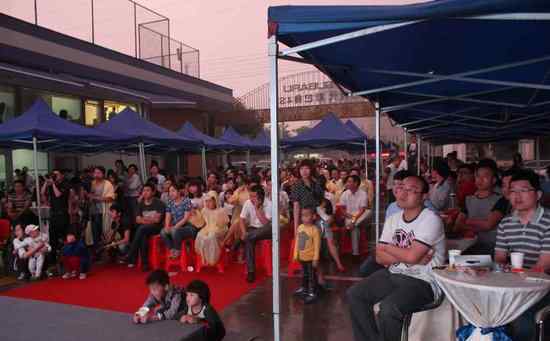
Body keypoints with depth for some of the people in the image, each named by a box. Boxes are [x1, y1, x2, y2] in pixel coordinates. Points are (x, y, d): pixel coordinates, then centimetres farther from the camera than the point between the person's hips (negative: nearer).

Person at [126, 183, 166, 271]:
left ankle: (131, 259, -28)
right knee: (144, 235, -33)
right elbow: (138, 220, 7)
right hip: (144, 228, 4)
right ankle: (144, 263, -32)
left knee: (142, 228, -34)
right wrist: (151, 219, -8)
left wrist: (144, 219, -2)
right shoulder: (141, 204, 13)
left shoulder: (159, 203, -3)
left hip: (157, 227, -4)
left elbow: (157, 219, -10)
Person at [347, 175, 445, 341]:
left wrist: (388, 247, -5)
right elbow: (380, 257, 1)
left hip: (423, 281, -7)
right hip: (393, 274, 7)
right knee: (354, 295, -3)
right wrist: (405, 256, -15)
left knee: (388, 309, -29)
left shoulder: (431, 220, -14)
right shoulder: (393, 219, 8)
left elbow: (411, 256, -24)